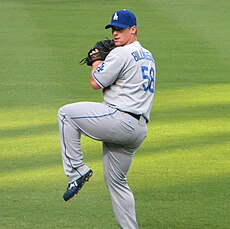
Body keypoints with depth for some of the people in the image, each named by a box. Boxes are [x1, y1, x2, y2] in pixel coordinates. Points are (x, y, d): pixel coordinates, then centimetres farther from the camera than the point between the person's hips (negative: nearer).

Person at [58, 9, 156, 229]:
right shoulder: (147, 57, 21)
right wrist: (101, 62, 19)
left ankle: (76, 170, -6)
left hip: (120, 119, -10)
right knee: (116, 180, 17)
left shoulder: (121, 54, -9)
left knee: (66, 113, -1)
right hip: (138, 129, 10)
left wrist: (96, 63, 10)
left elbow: (96, 83, -8)